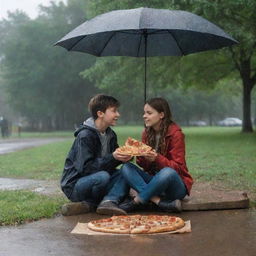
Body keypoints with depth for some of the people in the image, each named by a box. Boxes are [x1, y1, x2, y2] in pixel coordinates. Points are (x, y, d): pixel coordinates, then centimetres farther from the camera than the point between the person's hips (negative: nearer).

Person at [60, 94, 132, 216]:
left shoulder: (110, 134, 6)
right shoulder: (85, 136, -19)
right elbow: (85, 167, -25)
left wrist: (123, 157, -15)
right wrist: (112, 157, -32)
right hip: (74, 186, -8)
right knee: (102, 176, -35)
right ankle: (92, 203, -8)